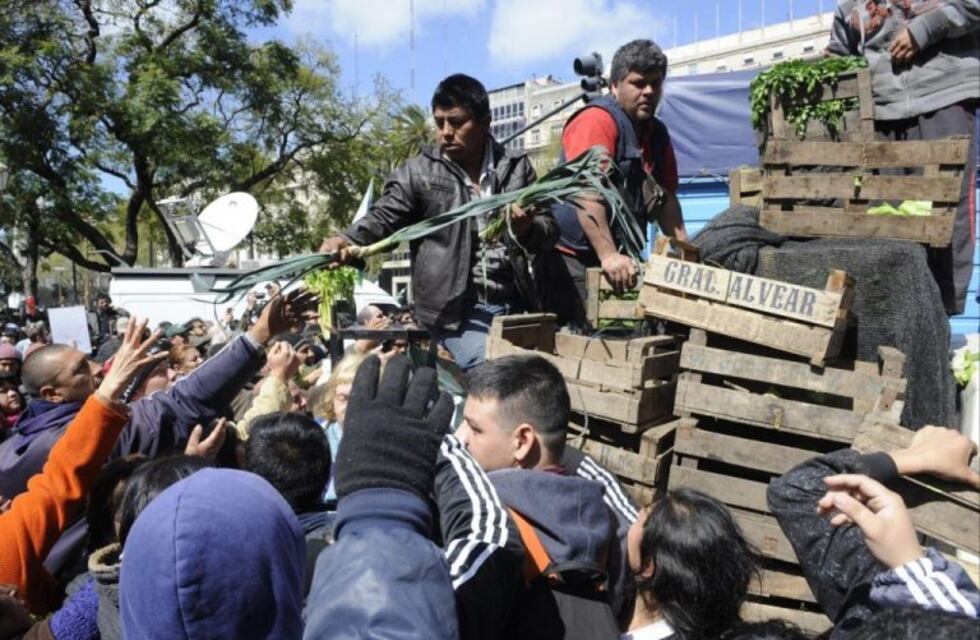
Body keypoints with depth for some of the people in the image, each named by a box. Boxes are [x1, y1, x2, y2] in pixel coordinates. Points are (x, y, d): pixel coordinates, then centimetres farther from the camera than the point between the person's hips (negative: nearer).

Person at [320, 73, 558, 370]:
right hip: (457, 308, -4)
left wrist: (527, 229, -14)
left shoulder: (516, 167, 9)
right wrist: (347, 241, -26)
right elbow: (383, 218, -5)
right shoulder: (419, 172, 2)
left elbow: (549, 230, 10)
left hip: (514, 304, 4)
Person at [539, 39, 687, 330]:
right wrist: (608, 255, -34)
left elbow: (666, 196, 17)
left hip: (617, 259, 8)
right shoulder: (597, 120, -13)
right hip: (572, 256, -8)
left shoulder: (657, 133, 13)